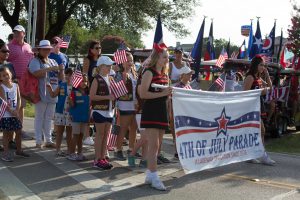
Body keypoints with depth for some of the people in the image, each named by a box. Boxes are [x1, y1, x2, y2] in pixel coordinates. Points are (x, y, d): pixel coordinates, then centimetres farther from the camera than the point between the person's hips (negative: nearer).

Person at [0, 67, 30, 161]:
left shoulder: (16, 85, 7)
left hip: (15, 113, 5)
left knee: (18, 132, 11)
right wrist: (11, 111, -18)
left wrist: (17, 110, -10)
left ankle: (19, 150, 27)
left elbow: (19, 99, 3)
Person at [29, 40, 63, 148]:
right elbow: (36, 73, -19)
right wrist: (50, 69, -23)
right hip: (41, 95, -6)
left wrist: (61, 71, -4)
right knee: (39, 118, 0)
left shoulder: (53, 62, 19)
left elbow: (60, 77, 17)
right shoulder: (35, 61, -1)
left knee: (48, 118, 11)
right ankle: (38, 141, 3)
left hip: (52, 94, 6)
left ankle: (48, 140, 16)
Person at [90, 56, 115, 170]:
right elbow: (92, 96, -15)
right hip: (99, 111, -7)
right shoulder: (97, 80, -9)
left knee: (106, 135, 9)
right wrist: (107, 97, -19)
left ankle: (102, 157, 17)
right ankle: (97, 160, 5)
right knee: (100, 134, -1)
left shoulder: (111, 79, 11)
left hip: (109, 111, 7)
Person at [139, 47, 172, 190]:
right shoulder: (149, 72, -9)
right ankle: (154, 177, -9)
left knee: (156, 145, 11)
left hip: (162, 111, 8)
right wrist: (162, 93, -21)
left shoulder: (165, 74, 15)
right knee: (153, 145, -11)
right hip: (151, 112, -8)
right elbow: (142, 94, -17)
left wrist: (169, 93, 7)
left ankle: (149, 174, 19)